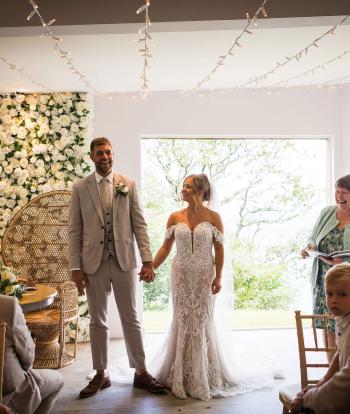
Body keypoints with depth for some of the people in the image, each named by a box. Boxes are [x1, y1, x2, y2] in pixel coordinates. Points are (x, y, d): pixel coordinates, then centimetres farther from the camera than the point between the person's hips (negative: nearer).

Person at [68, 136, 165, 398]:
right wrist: (76, 267, -4)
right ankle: (101, 375, 26)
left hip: (125, 261, 0)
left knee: (131, 319, 8)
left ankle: (141, 372, 22)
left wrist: (147, 260, -5)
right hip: (94, 263, 1)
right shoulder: (80, 188, 3)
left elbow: (140, 224, 1)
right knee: (98, 321, 11)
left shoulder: (128, 185, 3)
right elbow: (74, 231, 2)